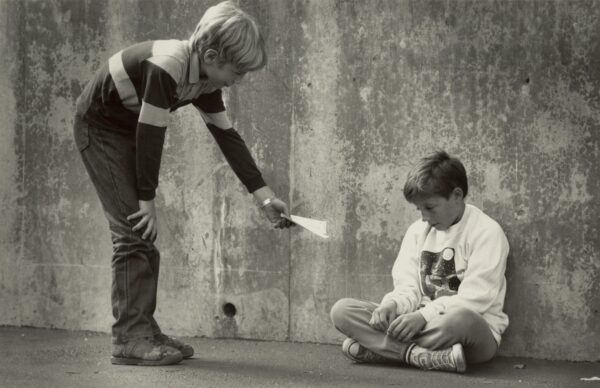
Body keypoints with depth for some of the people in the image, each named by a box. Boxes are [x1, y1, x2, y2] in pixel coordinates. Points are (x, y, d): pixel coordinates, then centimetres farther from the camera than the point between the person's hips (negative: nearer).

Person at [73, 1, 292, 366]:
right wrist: (147, 200, -22)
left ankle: (144, 330, 11)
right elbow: (150, 134, -28)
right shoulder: (167, 66, -31)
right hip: (99, 126, -9)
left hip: (127, 130, 9)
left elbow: (228, 137, -1)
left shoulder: (204, 82, -5)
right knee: (133, 230, -14)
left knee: (144, 236, 6)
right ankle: (130, 339, -13)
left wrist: (266, 196, -4)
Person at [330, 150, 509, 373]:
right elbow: (408, 287, 6)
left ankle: (375, 345, -24)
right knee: (342, 310, -13)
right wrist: (392, 305, -17)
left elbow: (475, 299, -15)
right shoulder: (417, 231, 12)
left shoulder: (487, 232, -7)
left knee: (461, 319, -43)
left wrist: (424, 315, -25)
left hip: (474, 330, -6)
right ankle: (429, 356, -30)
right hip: (421, 323, 6)